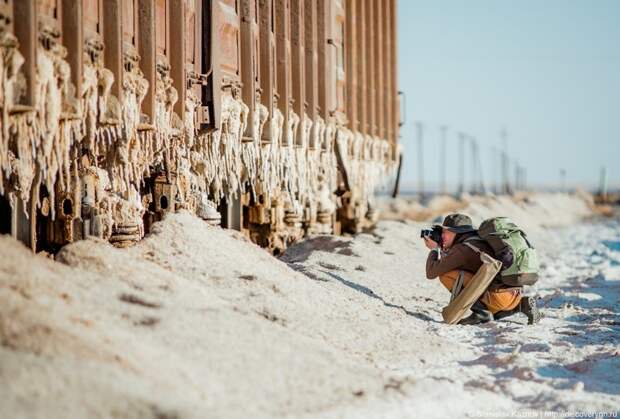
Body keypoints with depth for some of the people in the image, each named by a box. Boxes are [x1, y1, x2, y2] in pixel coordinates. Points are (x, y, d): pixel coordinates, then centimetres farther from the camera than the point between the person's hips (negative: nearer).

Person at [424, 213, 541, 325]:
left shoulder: (462, 248, -6)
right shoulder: (479, 242, 21)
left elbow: (431, 272, -5)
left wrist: (434, 249, 11)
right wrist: (443, 249, 24)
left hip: (500, 295, -9)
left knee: (446, 274, -8)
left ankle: (480, 312, -9)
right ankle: (521, 304, 16)